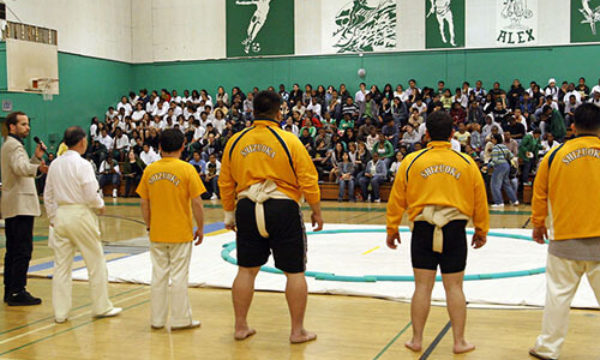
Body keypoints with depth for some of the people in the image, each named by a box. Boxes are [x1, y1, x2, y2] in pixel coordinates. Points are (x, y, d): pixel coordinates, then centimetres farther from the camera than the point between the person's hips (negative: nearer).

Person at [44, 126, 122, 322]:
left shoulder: (55, 164, 6)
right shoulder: (82, 164, -13)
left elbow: (48, 195, 12)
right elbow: (91, 195, -15)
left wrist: (53, 218, 21)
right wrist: (101, 205, 5)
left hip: (61, 214, 6)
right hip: (81, 215, -6)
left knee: (61, 265, 10)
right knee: (96, 263, 8)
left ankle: (60, 312, 13)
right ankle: (102, 307, 18)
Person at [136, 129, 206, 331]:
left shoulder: (150, 170, 1)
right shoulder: (187, 169, -10)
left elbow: (144, 203, 4)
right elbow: (197, 203, -12)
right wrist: (200, 228, -1)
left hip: (157, 233, 3)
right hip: (181, 233, -3)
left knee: (158, 275, 11)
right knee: (179, 276, 4)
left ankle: (157, 319, 18)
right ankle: (180, 320, 11)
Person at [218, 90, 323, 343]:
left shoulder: (235, 141, 5)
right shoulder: (289, 141, -6)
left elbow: (226, 184, 10)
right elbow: (308, 181, -6)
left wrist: (229, 214, 21)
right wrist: (317, 211, 7)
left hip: (247, 209, 4)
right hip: (283, 209, -4)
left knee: (246, 270, 14)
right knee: (294, 272, 7)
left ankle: (240, 327, 24)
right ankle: (298, 331, 14)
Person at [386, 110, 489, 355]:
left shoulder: (412, 161, -1)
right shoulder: (467, 163, 2)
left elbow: (397, 199, 2)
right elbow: (480, 200, 8)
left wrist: (392, 229, 12)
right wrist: (481, 231, 19)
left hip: (423, 229, 0)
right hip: (455, 229, 0)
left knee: (422, 285, 6)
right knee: (454, 287, 7)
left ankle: (417, 339, 15)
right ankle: (459, 342, 15)